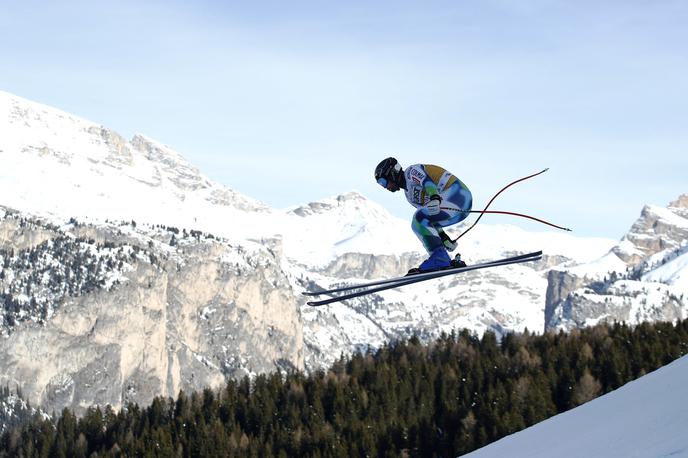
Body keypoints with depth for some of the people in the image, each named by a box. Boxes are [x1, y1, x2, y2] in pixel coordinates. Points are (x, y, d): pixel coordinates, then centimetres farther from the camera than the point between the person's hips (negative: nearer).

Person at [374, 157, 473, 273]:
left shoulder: (411, 171, -3)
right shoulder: (409, 194, 23)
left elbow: (428, 181, -24)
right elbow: (431, 217, 25)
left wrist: (435, 198, -43)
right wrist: (444, 238, 22)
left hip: (457, 194, -10)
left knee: (419, 219, -20)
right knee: (418, 224, 15)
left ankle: (439, 259, -26)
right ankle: (446, 263, 8)